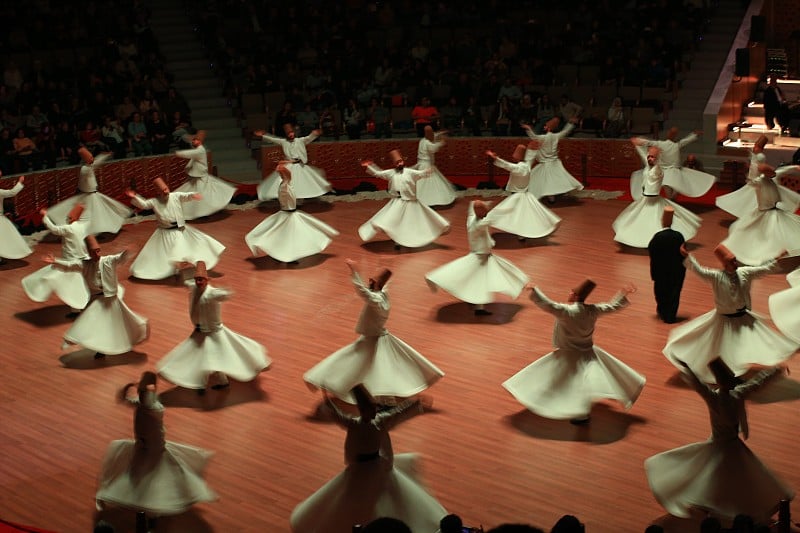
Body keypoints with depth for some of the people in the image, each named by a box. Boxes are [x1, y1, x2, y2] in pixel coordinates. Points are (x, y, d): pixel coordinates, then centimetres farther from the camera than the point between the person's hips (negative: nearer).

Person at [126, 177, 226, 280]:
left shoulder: (177, 196, -8)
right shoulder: (154, 202, -8)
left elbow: (187, 196, -21)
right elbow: (142, 204, -15)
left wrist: (193, 195, -44)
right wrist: (134, 198, -33)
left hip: (180, 230, 2)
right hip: (165, 233, -2)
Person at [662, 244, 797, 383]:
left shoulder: (745, 272, -7)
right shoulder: (716, 276, -20)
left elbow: (765, 269, -2)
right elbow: (699, 270, -32)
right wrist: (687, 256, -44)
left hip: (744, 317, 4)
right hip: (725, 319, -4)